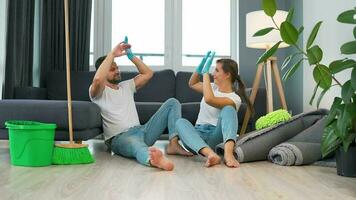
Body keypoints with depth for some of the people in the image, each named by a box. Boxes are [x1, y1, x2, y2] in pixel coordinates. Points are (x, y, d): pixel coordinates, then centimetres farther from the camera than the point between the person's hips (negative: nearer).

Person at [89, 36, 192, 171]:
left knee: (172, 102, 1)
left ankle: (173, 144, -19)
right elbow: (97, 79, -22)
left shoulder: (126, 86, 24)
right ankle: (152, 159, -82)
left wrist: (131, 56, 14)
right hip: (119, 138, -7)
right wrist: (112, 54, -15)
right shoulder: (98, 92, 2)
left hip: (140, 130, 7)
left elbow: (148, 73, 21)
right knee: (133, 142, -46)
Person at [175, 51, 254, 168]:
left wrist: (205, 72, -15)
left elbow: (209, 99, -22)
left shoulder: (234, 99, -5)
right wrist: (201, 66, 15)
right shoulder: (213, 87, 18)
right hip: (197, 135, 5)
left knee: (228, 109, -29)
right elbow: (192, 84, 30)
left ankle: (228, 152, -54)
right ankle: (210, 154, -52)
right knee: (180, 122, -27)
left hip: (216, 136, -5)